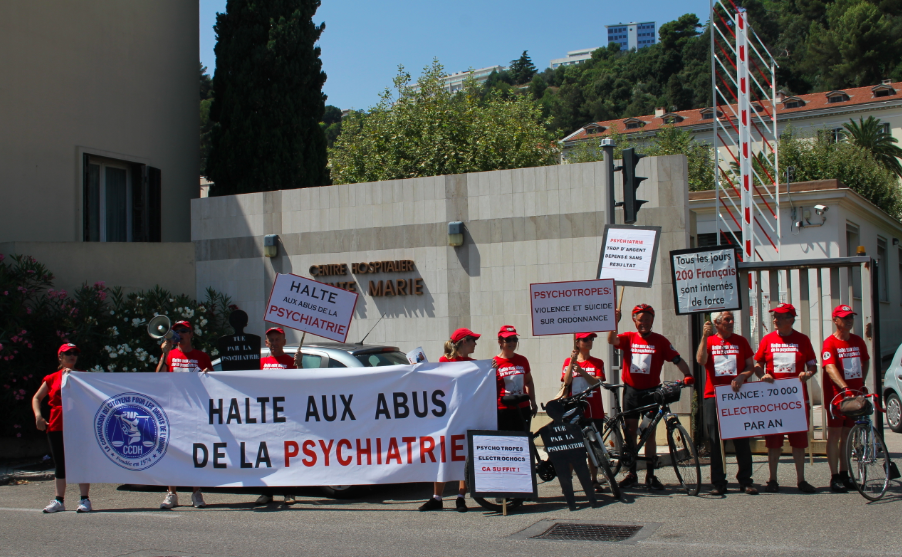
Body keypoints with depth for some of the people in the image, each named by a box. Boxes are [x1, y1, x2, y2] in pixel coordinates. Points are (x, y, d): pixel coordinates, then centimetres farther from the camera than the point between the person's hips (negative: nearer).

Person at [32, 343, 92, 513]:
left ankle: (84, 499, 0)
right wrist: (38, 415, -4)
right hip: (56, 426, 2)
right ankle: (59, 500, 16)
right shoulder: (52, 378, 11)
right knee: (60, 464, 8)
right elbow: (36, 398, 12)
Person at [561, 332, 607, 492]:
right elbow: (566, 382, -9)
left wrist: (580, 370, -20)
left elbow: (596, 382, -9)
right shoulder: (568, 361, 6)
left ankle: (594, 480, 13)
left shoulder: (597, 363, 8)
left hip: (594, 412, 1)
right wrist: (572, 361, -15)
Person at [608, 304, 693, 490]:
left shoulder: (660, 341, 1)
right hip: (631, 391, 1)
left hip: (651, 391, -1)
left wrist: (687, 374, -20)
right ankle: (631, 473, 15)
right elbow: (612, 340, -14)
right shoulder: (628, 338, 4)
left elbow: (677, 359, -4)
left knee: (649, 432, 1)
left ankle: (650, 475, 6)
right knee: (630, 431, 6)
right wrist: (615, 322, -29)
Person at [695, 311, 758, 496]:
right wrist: (705, 337, -18)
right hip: (713, 396, 0)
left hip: (737, 395, 1)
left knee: (742, 439, 0)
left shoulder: (741, 341, 10)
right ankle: (718, 483, 6)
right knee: (715, 441, 1)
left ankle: (745, 481, 8)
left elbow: (751, 366, 9)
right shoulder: (709, 341, 8)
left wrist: (741, 377, -11)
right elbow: (701, 361, -10)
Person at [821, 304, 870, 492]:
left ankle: (844, 474, 19)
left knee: (847, 435, 11)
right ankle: (835, 477, 0)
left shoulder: (858, 341, 9)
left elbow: (865, 362, 24)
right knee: (834, 435, -2)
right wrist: (844, 387, -36)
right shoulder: (830, 342, -10)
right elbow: (830, 368, -23)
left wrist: (862, 383, 11)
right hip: (836, 395, -6)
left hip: (855, 395, 6)